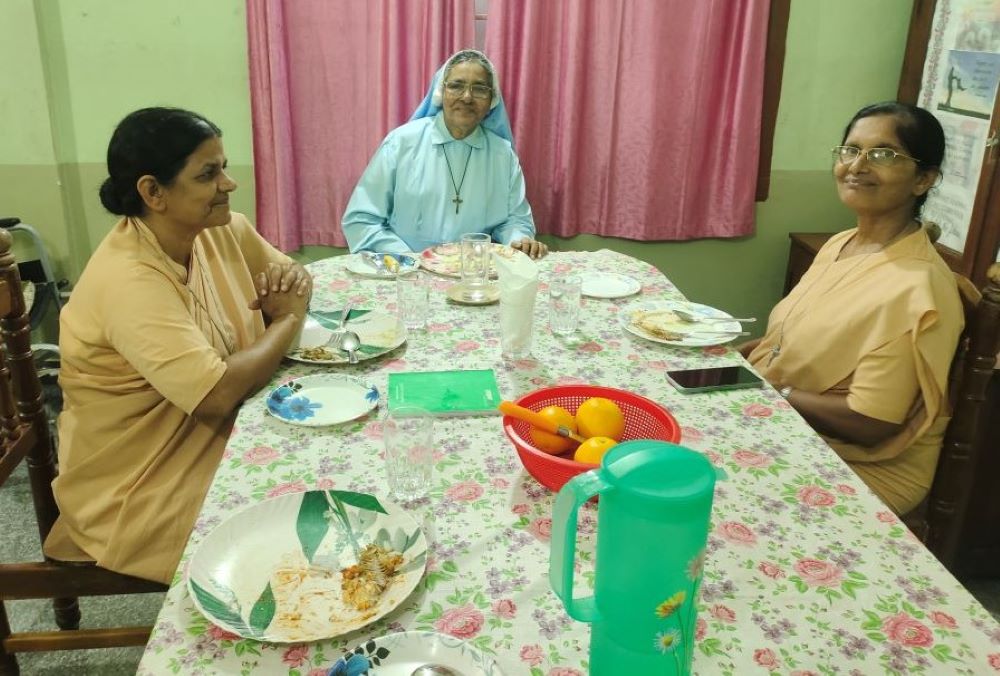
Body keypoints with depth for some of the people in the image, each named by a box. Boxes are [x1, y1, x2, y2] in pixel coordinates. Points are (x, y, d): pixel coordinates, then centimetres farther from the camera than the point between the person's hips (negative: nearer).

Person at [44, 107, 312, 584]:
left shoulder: (222, 232, -4)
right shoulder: (128, 282, -28)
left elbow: (293, 274, 11)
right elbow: (217, 394, -35)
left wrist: (291, 284, -14)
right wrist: (288, 319, -19)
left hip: (220, 437, 8)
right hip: (142, 490, -7)